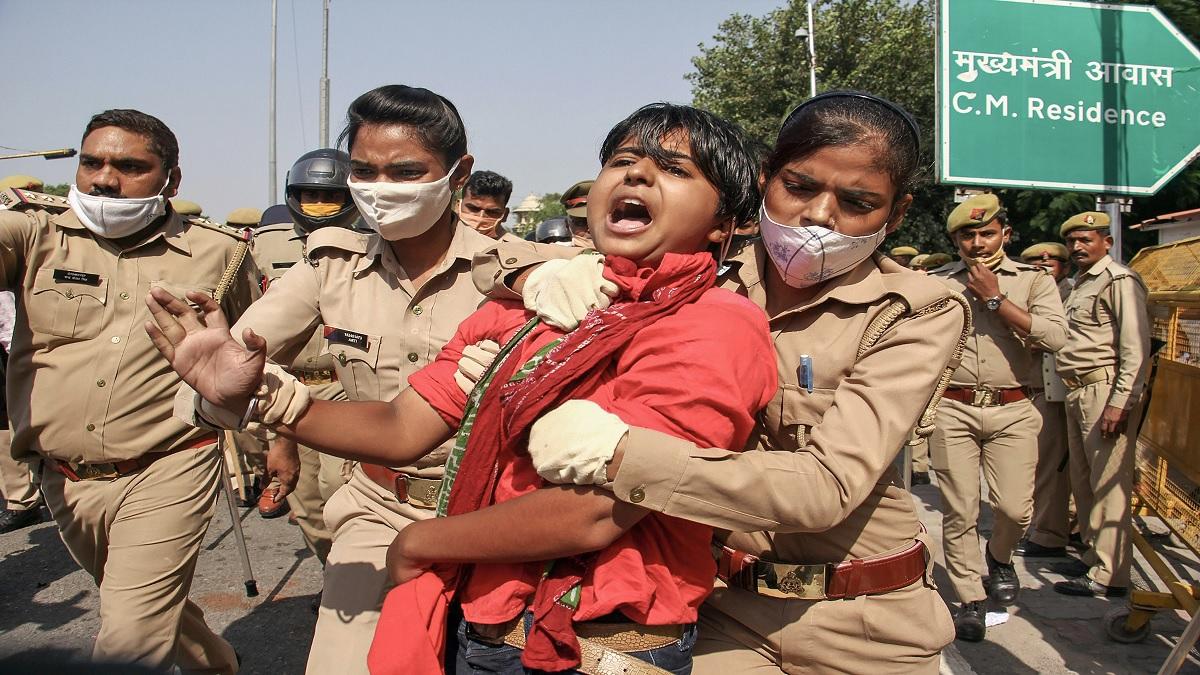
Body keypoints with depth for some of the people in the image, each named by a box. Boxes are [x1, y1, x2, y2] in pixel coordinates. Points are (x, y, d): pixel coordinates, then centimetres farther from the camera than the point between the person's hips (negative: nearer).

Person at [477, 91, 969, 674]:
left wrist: (616, 452, -37)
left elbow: (827, 484, -29)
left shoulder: (918, 315, -13)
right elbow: (500, 256, 0)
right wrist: (542, 273, -24)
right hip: (727, 605, 2)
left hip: (863, 624, -1)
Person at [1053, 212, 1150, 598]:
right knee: (1082, 480, 14)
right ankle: (1093, 555, 25)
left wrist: (1120, 402, -20)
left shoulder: (1119, 281, -8)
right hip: (1077, 392, 9)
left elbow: (1136, 349, -15)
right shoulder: (1080, 284, 21)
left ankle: (1108, 575, 0)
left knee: (1108, 484, -5)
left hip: (1106, 390, -9)